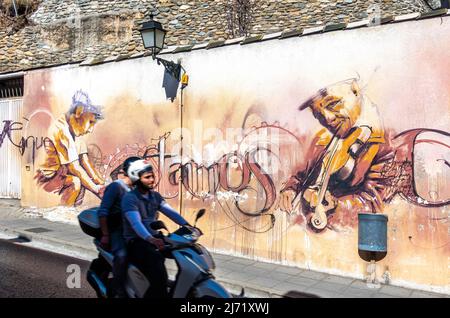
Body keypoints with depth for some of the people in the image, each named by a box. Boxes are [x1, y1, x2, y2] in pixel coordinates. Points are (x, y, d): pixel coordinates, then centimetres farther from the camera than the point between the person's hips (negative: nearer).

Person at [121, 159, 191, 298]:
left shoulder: (155, 196, 10)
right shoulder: (129, 198, -13)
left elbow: (170, 212, -1)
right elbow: (136, 223, -28)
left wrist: (187, 225, -18)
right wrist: (151, 239, -45)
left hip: (154, 238, 8)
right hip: (136, 241, -7)